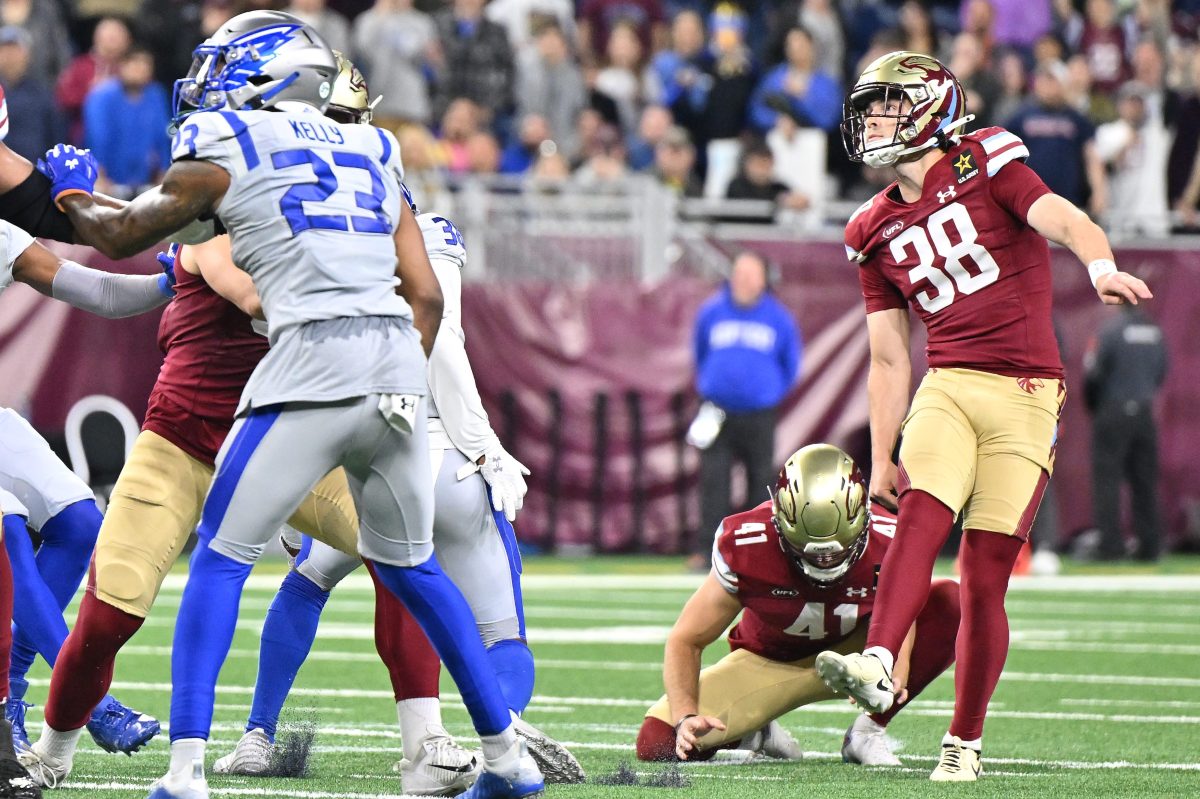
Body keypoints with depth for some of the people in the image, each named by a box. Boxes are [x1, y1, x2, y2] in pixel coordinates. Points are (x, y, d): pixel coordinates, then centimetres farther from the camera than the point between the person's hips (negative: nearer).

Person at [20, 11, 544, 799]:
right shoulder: (371, 156, 21)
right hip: (399, 365, 5)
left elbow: (122, 239, 19)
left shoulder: (226, 151, 6)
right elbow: (428, 295, 16)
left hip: (313, 364, -5)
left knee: (221, 558, 4)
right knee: (410, 567, 20)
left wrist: (72, 192, 38)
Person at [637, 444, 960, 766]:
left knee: (951, 603, -27)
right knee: (657, 742, -23)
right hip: (768, 662, -1)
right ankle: (756, 732, 11)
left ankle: (869, 731, -13)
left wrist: (892, 675, -33)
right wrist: (686, 716, -33)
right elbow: (685, 640, -18)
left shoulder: (887, 543, -28)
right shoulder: (746, 546, -30)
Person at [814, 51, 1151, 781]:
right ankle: (879, 666, -39)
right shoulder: (879, 233, 14)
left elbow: (1062, 219, -16)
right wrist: (881, 460, 13)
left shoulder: (985, 165, 1)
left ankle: (965, 740, 3)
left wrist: (1101, 267, -37)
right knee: (919, 520, -24)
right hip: (947, 387, 3)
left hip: (1024, 397, -3)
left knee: (985, 576, -4)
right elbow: (889, 361, 18)